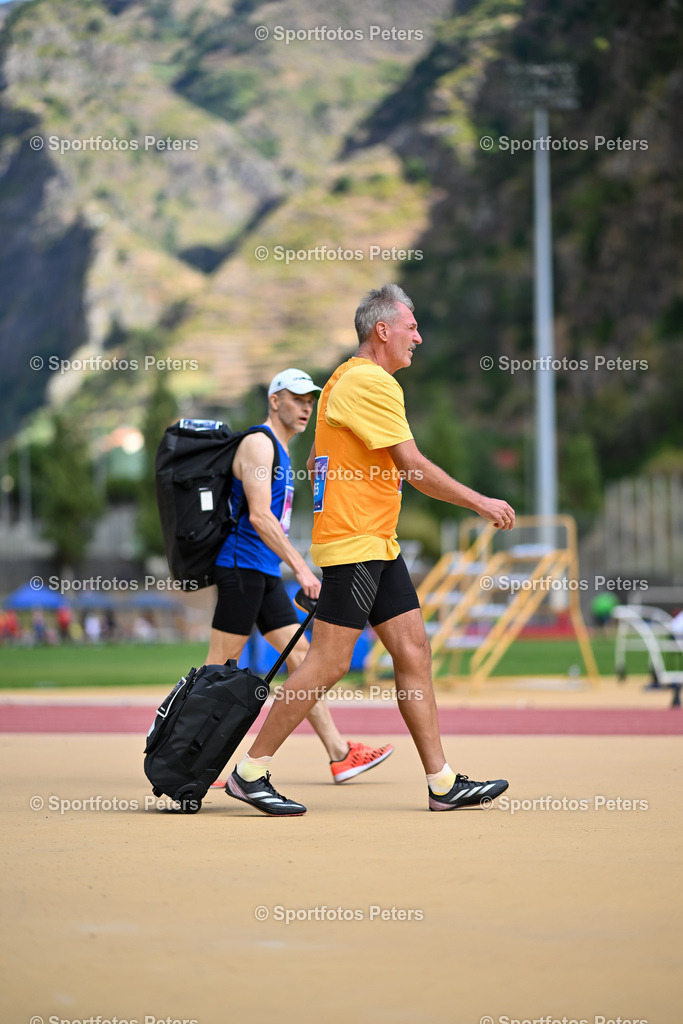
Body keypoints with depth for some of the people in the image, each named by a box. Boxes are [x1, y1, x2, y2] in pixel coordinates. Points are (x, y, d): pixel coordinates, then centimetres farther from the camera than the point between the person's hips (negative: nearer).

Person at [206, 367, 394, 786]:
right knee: (221, 666, -7)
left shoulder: (282, 452, 19)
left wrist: (296, 575, 24)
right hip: (242, 566, -10)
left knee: (300, 654, 5)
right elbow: (259, 517, -21)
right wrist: (301, 568, -25)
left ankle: (340, 754, 4)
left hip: (266, 574, 10)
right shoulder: (258, 444, -11)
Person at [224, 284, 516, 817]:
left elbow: (316, 461, 24)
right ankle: (250, 772, -2)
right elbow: (413, 466, -17)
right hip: (355, 543, -11)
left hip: (377, 544, 11)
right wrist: (481, 503, -11)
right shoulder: (370, 382, -14)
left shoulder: (348, 378, 17)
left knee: (414, 651, 6)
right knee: (330, 662, -9)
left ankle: (443, 783, 6)